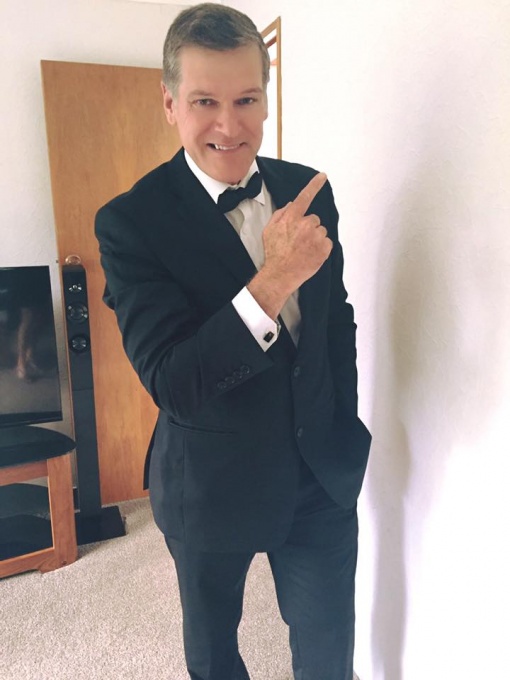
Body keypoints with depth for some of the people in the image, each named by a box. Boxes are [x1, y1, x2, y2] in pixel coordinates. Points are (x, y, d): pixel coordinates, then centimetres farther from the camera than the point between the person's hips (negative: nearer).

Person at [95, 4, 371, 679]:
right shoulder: (131, 221, -18)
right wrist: (274, 280, -35)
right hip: (211, 489, -3)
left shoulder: (308, 191, -4)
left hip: (322, 472, 4)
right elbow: (171, 384, -24)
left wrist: (344, 430, 11)